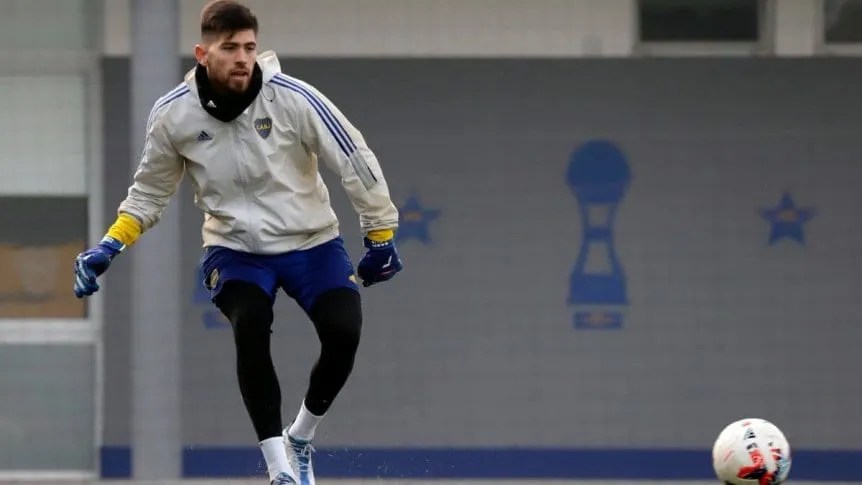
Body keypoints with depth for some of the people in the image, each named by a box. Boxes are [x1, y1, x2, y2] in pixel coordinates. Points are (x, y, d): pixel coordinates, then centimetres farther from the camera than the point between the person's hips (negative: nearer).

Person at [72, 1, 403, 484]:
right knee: (250, 328, -28)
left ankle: (302, 437, 9)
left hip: (310, 242, 0)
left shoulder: (293, 98, -18)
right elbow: (151, 190, 6)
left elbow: (356, 160, -9)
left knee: (344, 332, -21)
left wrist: (381, 234, -5)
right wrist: (111, 246, -2)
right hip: (236, 248, 0)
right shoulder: (173, 114, -12)